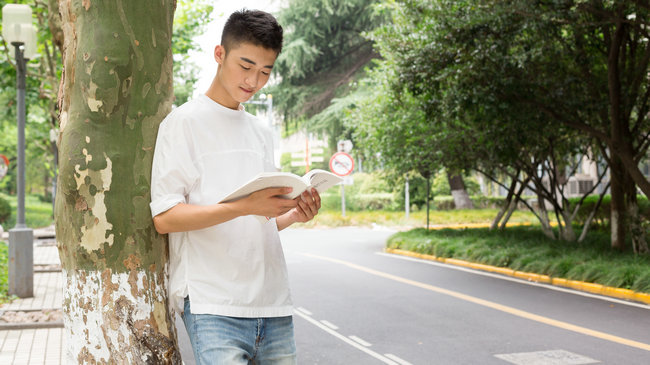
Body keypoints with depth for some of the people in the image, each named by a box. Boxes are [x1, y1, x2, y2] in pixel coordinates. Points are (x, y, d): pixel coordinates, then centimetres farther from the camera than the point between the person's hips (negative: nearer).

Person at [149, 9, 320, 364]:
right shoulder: (185, 121, 0)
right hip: (213, 306, -6)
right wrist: (245, 206, -20)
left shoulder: (262, 133, 19)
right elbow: (164, 217, -10)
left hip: (273, 304, 6)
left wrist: (294, 214, 2)